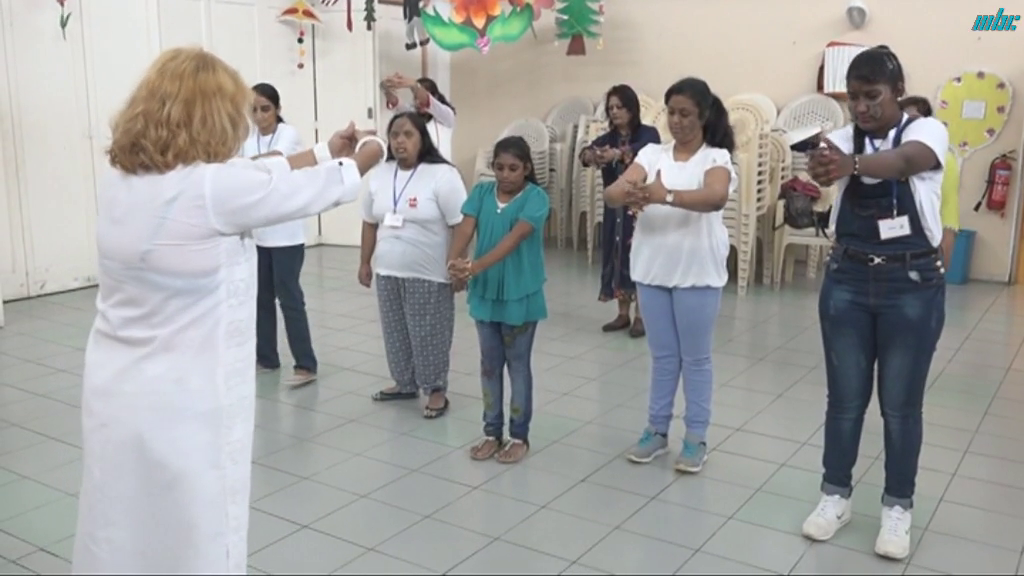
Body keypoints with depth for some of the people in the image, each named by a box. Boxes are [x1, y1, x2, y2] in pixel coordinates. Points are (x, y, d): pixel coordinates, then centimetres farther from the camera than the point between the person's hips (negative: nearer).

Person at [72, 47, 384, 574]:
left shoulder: (119, 182, 1)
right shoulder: (211, 190, -21)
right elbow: (306, 190, -5)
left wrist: (326, 150, 18)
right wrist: (363, 158, 15)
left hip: (114, 394, 7)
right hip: (185, 406, -7)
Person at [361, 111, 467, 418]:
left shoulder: (442, 175, -12)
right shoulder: (380, 175, 7)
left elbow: (461, 226, -13)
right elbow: (370, 223, 14)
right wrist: (365, 262, 14)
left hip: (429, 275, -6)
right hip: (389, 272, 6)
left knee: (430, 334, 2)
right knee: (396, 332, 14)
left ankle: (436, 390, 15)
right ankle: (405, 384, 30)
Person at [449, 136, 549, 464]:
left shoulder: (536, 198, -13)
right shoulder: (481, 192, 1)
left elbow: (515, 237, -26)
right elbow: (465, 228, -13)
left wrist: (477, 265, -39)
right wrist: (455, 261, -33)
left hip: (521, 294, -4)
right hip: (485, 292, 4)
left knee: (518, 364, 7)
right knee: (490, 364, 13)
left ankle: (519, 436, 20)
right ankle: (492, 432, 27)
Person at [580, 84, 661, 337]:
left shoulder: (648, 133, -4)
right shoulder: (608, 138, 8)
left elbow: (645, 150, -29)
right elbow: (585, 151, -13)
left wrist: (618, 154, -48)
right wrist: (590, 156, -38)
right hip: (615, 207, 5)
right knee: (617, 257, 8)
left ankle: (640, 316, 7)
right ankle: (623, 314, 20)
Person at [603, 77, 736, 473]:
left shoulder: (716, 157, -6)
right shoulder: (652, 153, 5)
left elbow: (715, 197, -29)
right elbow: (611, 193, -10)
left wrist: (664, 195, -42)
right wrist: (628, 193, -34)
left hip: (697, 272, -3)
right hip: (652, 269, 4)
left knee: (695, 358, 8)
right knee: (662, 356, 15)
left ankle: (696, 438, 20)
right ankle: (656, 430, 27)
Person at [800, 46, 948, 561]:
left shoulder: (928, 131, -6)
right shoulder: (843, 140, 0)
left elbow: (904, 160, -31)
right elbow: (828, 166, -24)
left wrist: (851, 164, -52)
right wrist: (821, 169, -51)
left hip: (912, 286, -2)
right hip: (847, 281, 2)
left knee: (901, 403, 7)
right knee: (845, 397, 10)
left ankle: (897, 507, 24)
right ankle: (836, 495, 27)